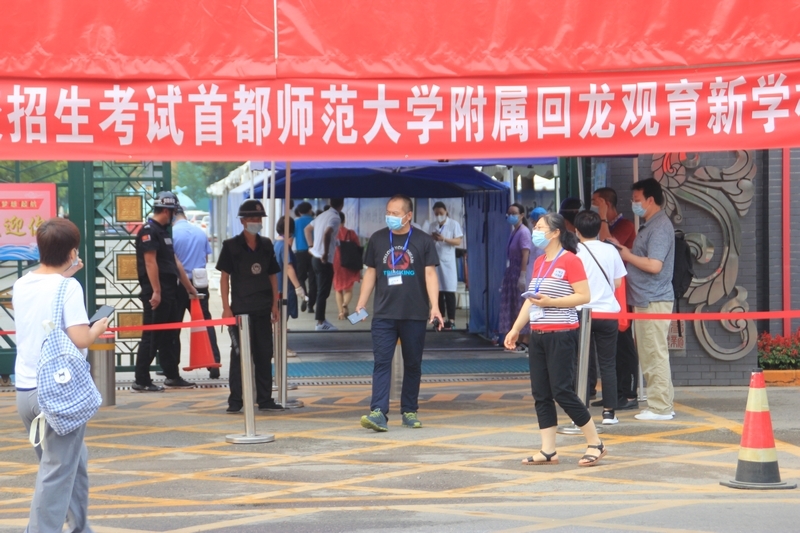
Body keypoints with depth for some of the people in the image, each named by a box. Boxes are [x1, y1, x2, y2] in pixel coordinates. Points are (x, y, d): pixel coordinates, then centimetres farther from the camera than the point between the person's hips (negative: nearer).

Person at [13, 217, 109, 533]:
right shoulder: (69, 287, -12)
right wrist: (99, 329, 0)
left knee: (74, 462, 21)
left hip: (25, 389, 7)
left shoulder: (21, 285, 8)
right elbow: (79, 340, -19)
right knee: (56, 474, -2)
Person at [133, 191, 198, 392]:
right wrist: (156, 291, -23)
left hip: (170, 291, 10)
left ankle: (172, 375, 22)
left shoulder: (164, 232, 18)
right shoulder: (149, 231, -11)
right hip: (156, 292, -10)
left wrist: (189, 287, 24)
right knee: (151, 336, -7)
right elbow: (150, 262, -18)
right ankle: (141, 381, -4)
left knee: (170, 335, 14)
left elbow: (175, 262, 22)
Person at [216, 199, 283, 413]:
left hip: (263, 309, 4)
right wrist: (226, 307, -9)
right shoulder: (231, 245, -3)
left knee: (264, 354, 7)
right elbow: (224, 277, -3)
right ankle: (235, 400, 3)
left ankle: (265, 399, 14)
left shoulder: (266, 245, 9)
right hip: (240, 308, -4)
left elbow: (272, 276, 13)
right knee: (239, 354, -3)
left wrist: (274, 304, 7)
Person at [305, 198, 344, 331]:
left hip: (315, 257, 8)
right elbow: (327, 234, -31)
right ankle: (321, 323, 0)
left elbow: (307, 229, 24)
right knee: (323, 292, -3)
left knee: (321, 290, 17)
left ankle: (319, 316, 22)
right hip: (325, 260, -8)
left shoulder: (322, 215, 12)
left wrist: (312, 246, 24)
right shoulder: (335, 218, -14)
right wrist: (326, 253, -24)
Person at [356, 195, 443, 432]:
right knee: (381, 362, -9)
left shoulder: (423, 241, 2)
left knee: (413, 364, 8)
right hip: (384, 314, 1)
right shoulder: (377, 239, 8)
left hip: (415, 314, 0)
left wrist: (434, 306, -13)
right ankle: (378, 412, -16)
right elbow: (370, 273, 13)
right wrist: (361, 305, 6)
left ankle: (409, 411, 18)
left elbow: (430, 274, -2)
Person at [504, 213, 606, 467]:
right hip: (538, 335, 8)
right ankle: (548, 451, 9)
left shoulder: (570, 260, -9)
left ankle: (595, 444, 3)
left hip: (561, 334, -8)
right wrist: (516, 329, 17)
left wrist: (550, 302, -21)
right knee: (541, 394, 5)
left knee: (562, 391, -9)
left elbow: (584, 296, -14)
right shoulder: (539, 262, 16)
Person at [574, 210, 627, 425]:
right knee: (607, 363, 7)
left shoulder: (576, 253, -7)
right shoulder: (610, 250, 1)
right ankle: (609, 411, 5)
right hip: (608, 312, 2)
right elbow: (618, 282, 6)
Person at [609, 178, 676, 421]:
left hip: (654, 301, -10)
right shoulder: (649, 225, 18)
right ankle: (662, 403, 17)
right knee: (650, 355, 12)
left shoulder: (660, 227, -14)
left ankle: (660, 407, -3)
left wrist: (628, 255, -11)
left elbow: (654, 265, -22)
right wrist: (624, 249, 9)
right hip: (645, 300, 10)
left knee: (655, 355, -6)